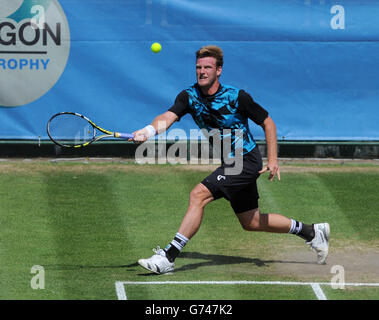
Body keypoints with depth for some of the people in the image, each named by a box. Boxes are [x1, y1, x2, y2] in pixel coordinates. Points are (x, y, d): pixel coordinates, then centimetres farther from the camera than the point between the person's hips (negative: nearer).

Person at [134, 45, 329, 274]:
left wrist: (273, 160, -14)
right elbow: (169, 117, -23)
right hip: (230, 163, 7)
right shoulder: (189, 97, -6)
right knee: (251, 223, 18)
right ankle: (312, 232, 35)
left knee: (198, 195, -23)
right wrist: (150, 130, -45)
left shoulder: (237, 98, -17)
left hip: (247, 161, -7)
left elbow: (267, 122, -6)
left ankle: (169, 257, -23)